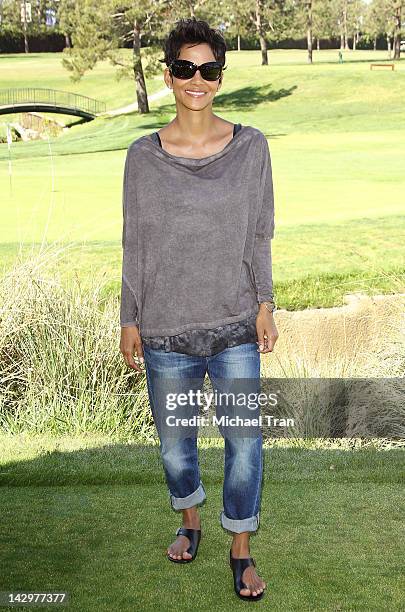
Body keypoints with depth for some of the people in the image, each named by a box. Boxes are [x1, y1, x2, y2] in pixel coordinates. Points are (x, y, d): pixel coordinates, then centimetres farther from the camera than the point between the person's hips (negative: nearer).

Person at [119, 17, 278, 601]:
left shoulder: (250, 146, -1)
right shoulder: (144, 155, -2)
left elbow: (259, 236, 5)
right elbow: (135, 245, 2)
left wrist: (264, 302, -2)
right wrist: (130, 320, 3)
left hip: (235, 324, 0)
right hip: (166, 328, 0)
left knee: (245, 441, 2)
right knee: (175, 441, 14)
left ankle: (241, 550, 22)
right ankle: (190, 521, 41)